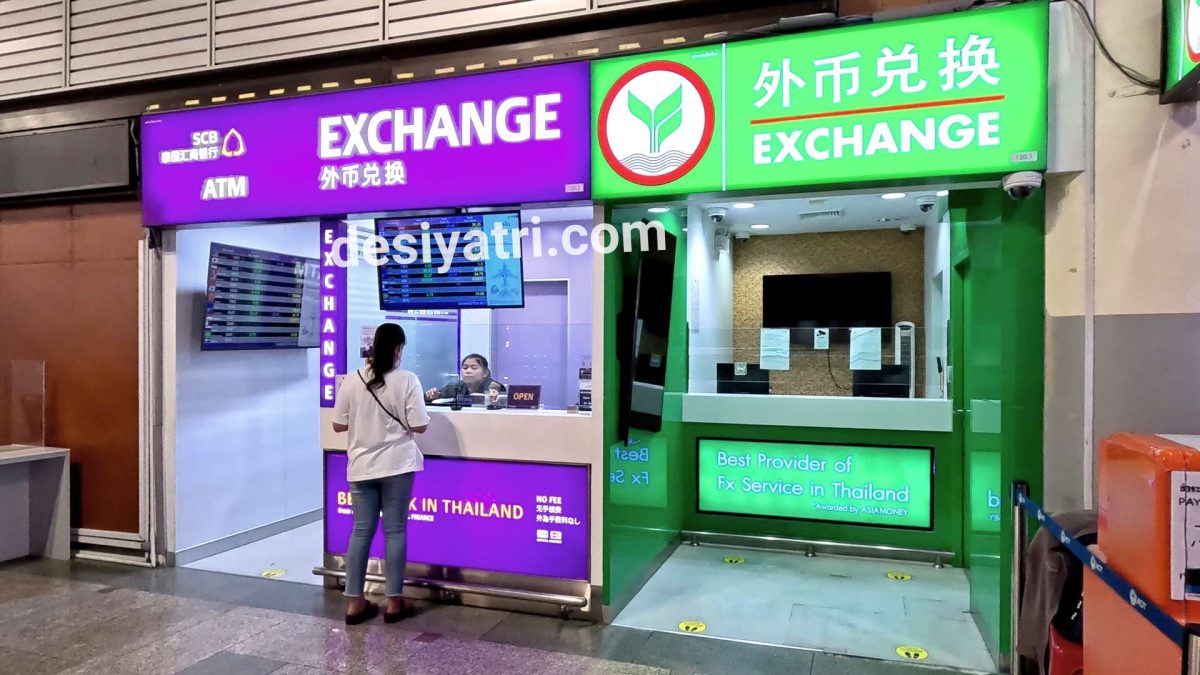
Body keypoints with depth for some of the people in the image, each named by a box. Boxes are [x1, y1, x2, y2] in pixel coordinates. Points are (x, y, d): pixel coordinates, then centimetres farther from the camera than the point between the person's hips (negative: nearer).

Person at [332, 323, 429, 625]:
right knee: (394, 531, 4)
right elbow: (420, 426, -11)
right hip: (397, 466, -3)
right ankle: (394, 603, 11)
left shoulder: (352, 379, -1)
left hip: (361, 467, 3)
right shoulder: (407, 379, -10)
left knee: (361, 531, 9)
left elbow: (339, 425, 2)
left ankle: (355, 603, 15)